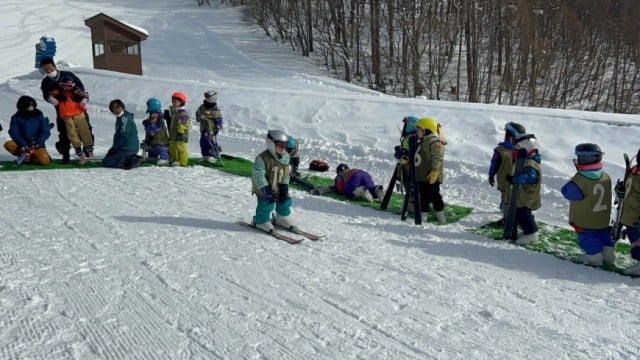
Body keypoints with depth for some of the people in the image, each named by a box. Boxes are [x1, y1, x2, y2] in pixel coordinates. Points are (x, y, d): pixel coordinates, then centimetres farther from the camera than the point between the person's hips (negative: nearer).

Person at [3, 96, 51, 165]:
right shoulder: (16, 118, -3)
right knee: (8, 144, -28)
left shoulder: (39, 116, -3)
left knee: (44, 161, -28)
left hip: (37, 144, -2)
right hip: (22, 143, 2)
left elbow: (46, 132, -5)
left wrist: (37, 142, -21)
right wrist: (23, 144, -26)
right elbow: (14, 133, -10)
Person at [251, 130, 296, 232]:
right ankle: (262, 221, 21)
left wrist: (284, 188, -4)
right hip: (264, 188, -6)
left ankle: (282, 218, 35)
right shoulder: (262, 158, -26)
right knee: (266, 204, -3)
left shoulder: (285, 157, -4)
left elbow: (286, 174, 4)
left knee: (285, 201, 11)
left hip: (278, 188, 7)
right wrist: (267, 191, -27)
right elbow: (258, 176, -25)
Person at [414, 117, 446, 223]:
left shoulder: (435, 143, -14)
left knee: (433, 195, -5)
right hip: (421, 176, 10)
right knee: (423, 196, 13)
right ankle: (424, 213, 20)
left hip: (431, 177, -10)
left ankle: (440, 213, 6)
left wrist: (435, 171, -26)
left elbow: (438, 158, -20)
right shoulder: (421, 143, 18)